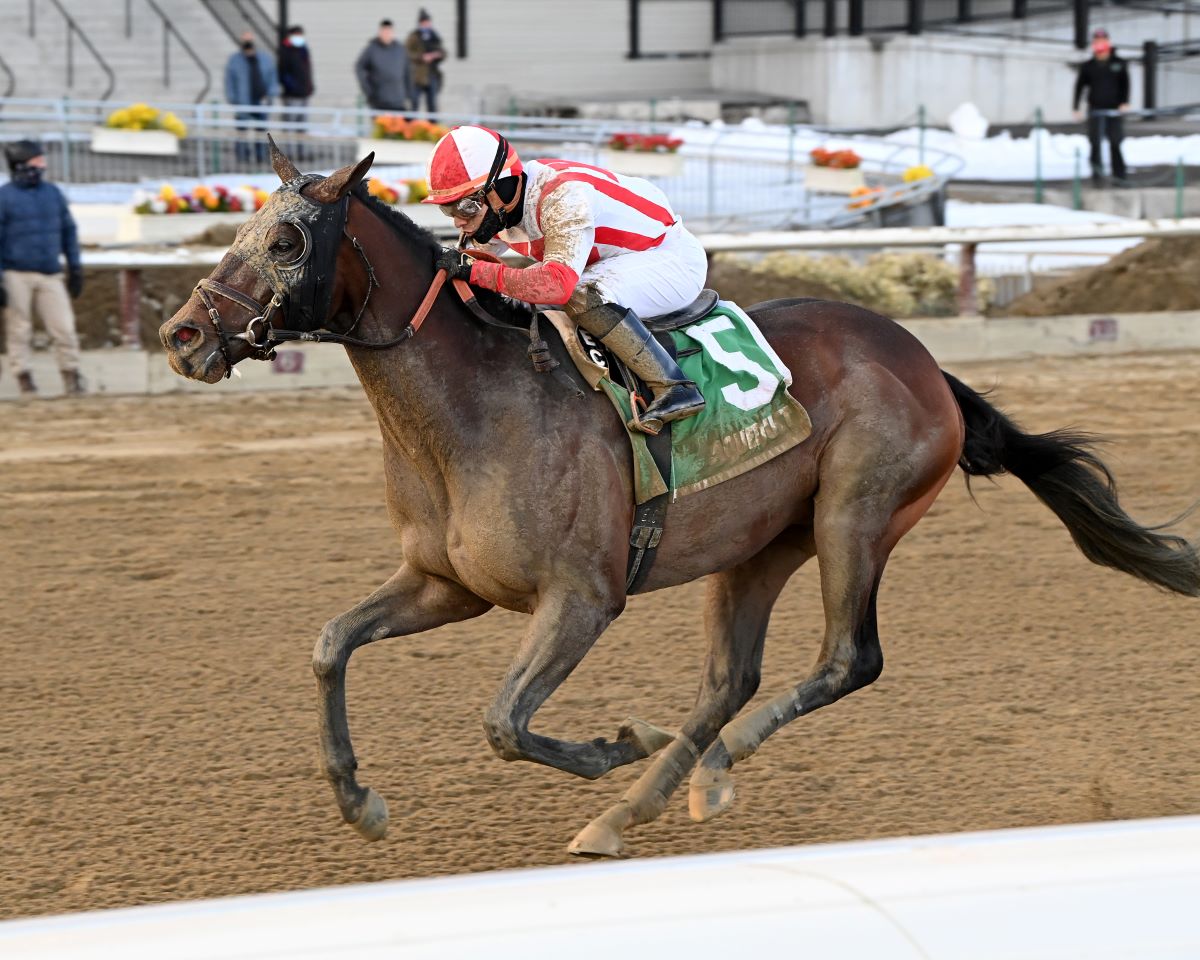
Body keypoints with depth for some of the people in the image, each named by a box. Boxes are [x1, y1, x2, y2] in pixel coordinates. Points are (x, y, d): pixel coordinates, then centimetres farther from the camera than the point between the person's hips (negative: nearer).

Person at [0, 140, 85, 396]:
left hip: (50, 276, 3)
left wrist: (75, 267, 14)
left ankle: (72, 378, 3)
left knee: (64, 328, -4)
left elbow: (68, 230, 18)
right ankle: (25, 380, 8)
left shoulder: (53, 193, 10)